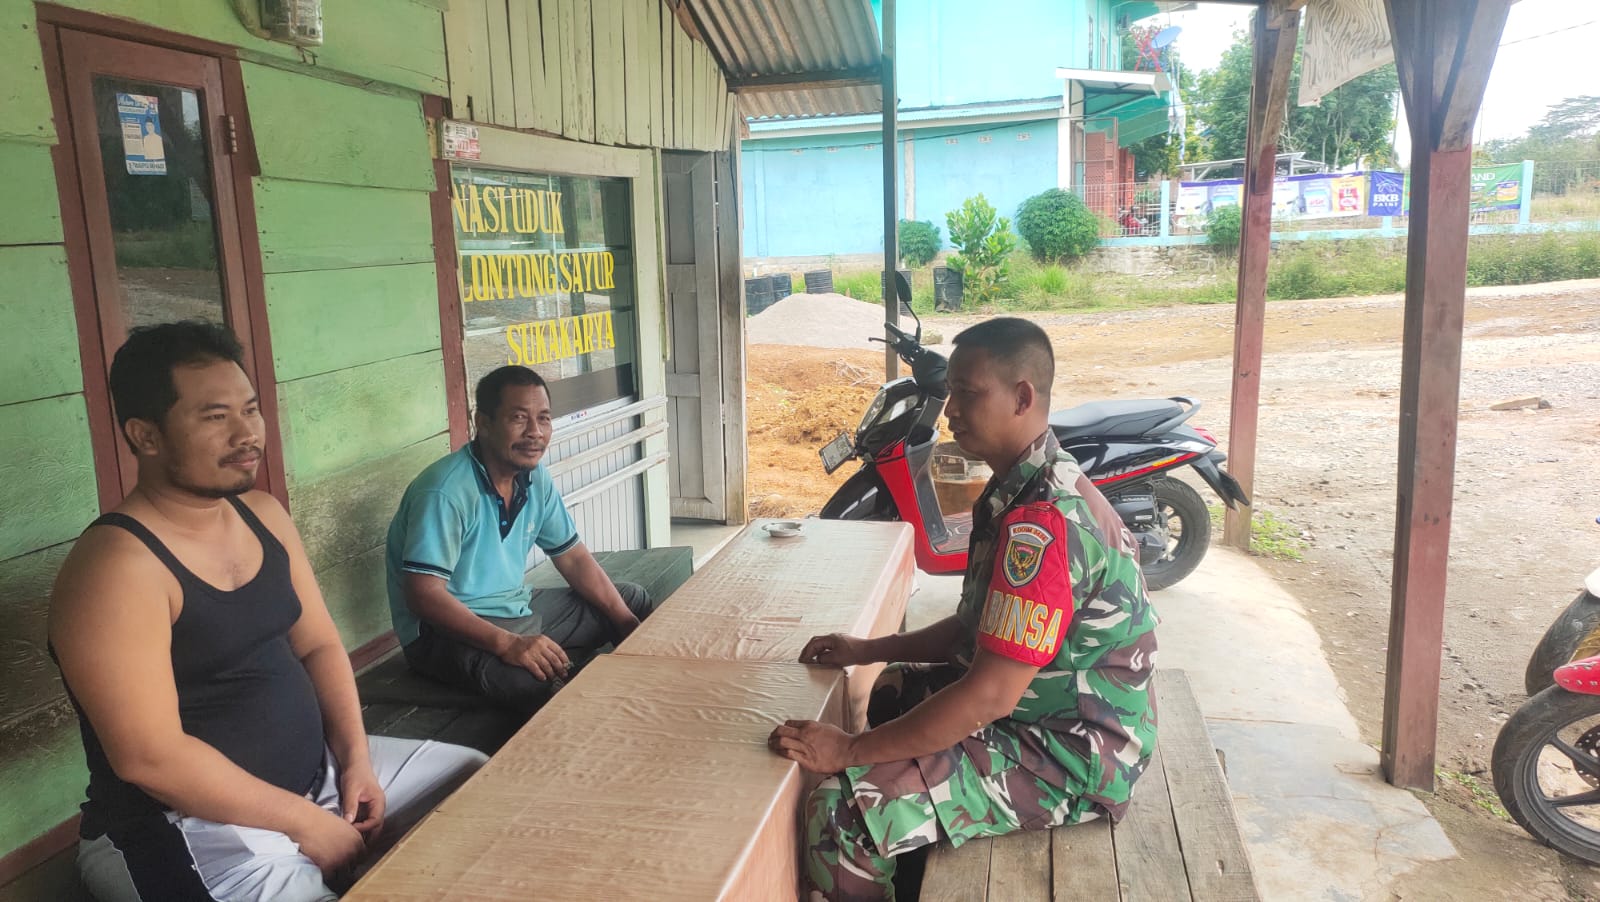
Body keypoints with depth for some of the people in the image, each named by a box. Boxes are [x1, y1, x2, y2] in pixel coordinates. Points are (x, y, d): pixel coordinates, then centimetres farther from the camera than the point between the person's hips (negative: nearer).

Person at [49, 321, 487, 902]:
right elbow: (150, 757, -24)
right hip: (187, 821, -8)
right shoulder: (116, 566, -21)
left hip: (317, 770, 8)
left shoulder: (265, 515, 3)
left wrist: (356, 758, -5)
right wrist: (306, 822, -19)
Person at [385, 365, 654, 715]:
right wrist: (507, 644, -38)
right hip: (449, 629, -9)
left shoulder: (535, 476, 1)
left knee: (634, 600, 14)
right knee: (544, 683, -37)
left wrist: (626, 620, -1)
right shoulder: (446, 492, -24)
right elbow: (424, 594, -29)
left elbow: (574, 558, 10)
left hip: (515, 607, 9)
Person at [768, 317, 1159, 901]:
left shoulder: (1042, 521, -29)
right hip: (1054, 710, 11)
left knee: (843, 809, -21)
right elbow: (980, 627, 13)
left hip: (1069, 762, -11)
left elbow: (991, 695, -30)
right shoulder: (1023, 489, 5)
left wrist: (849, 751, -23)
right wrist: (869, 650, 10)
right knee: (894, 691, 28)